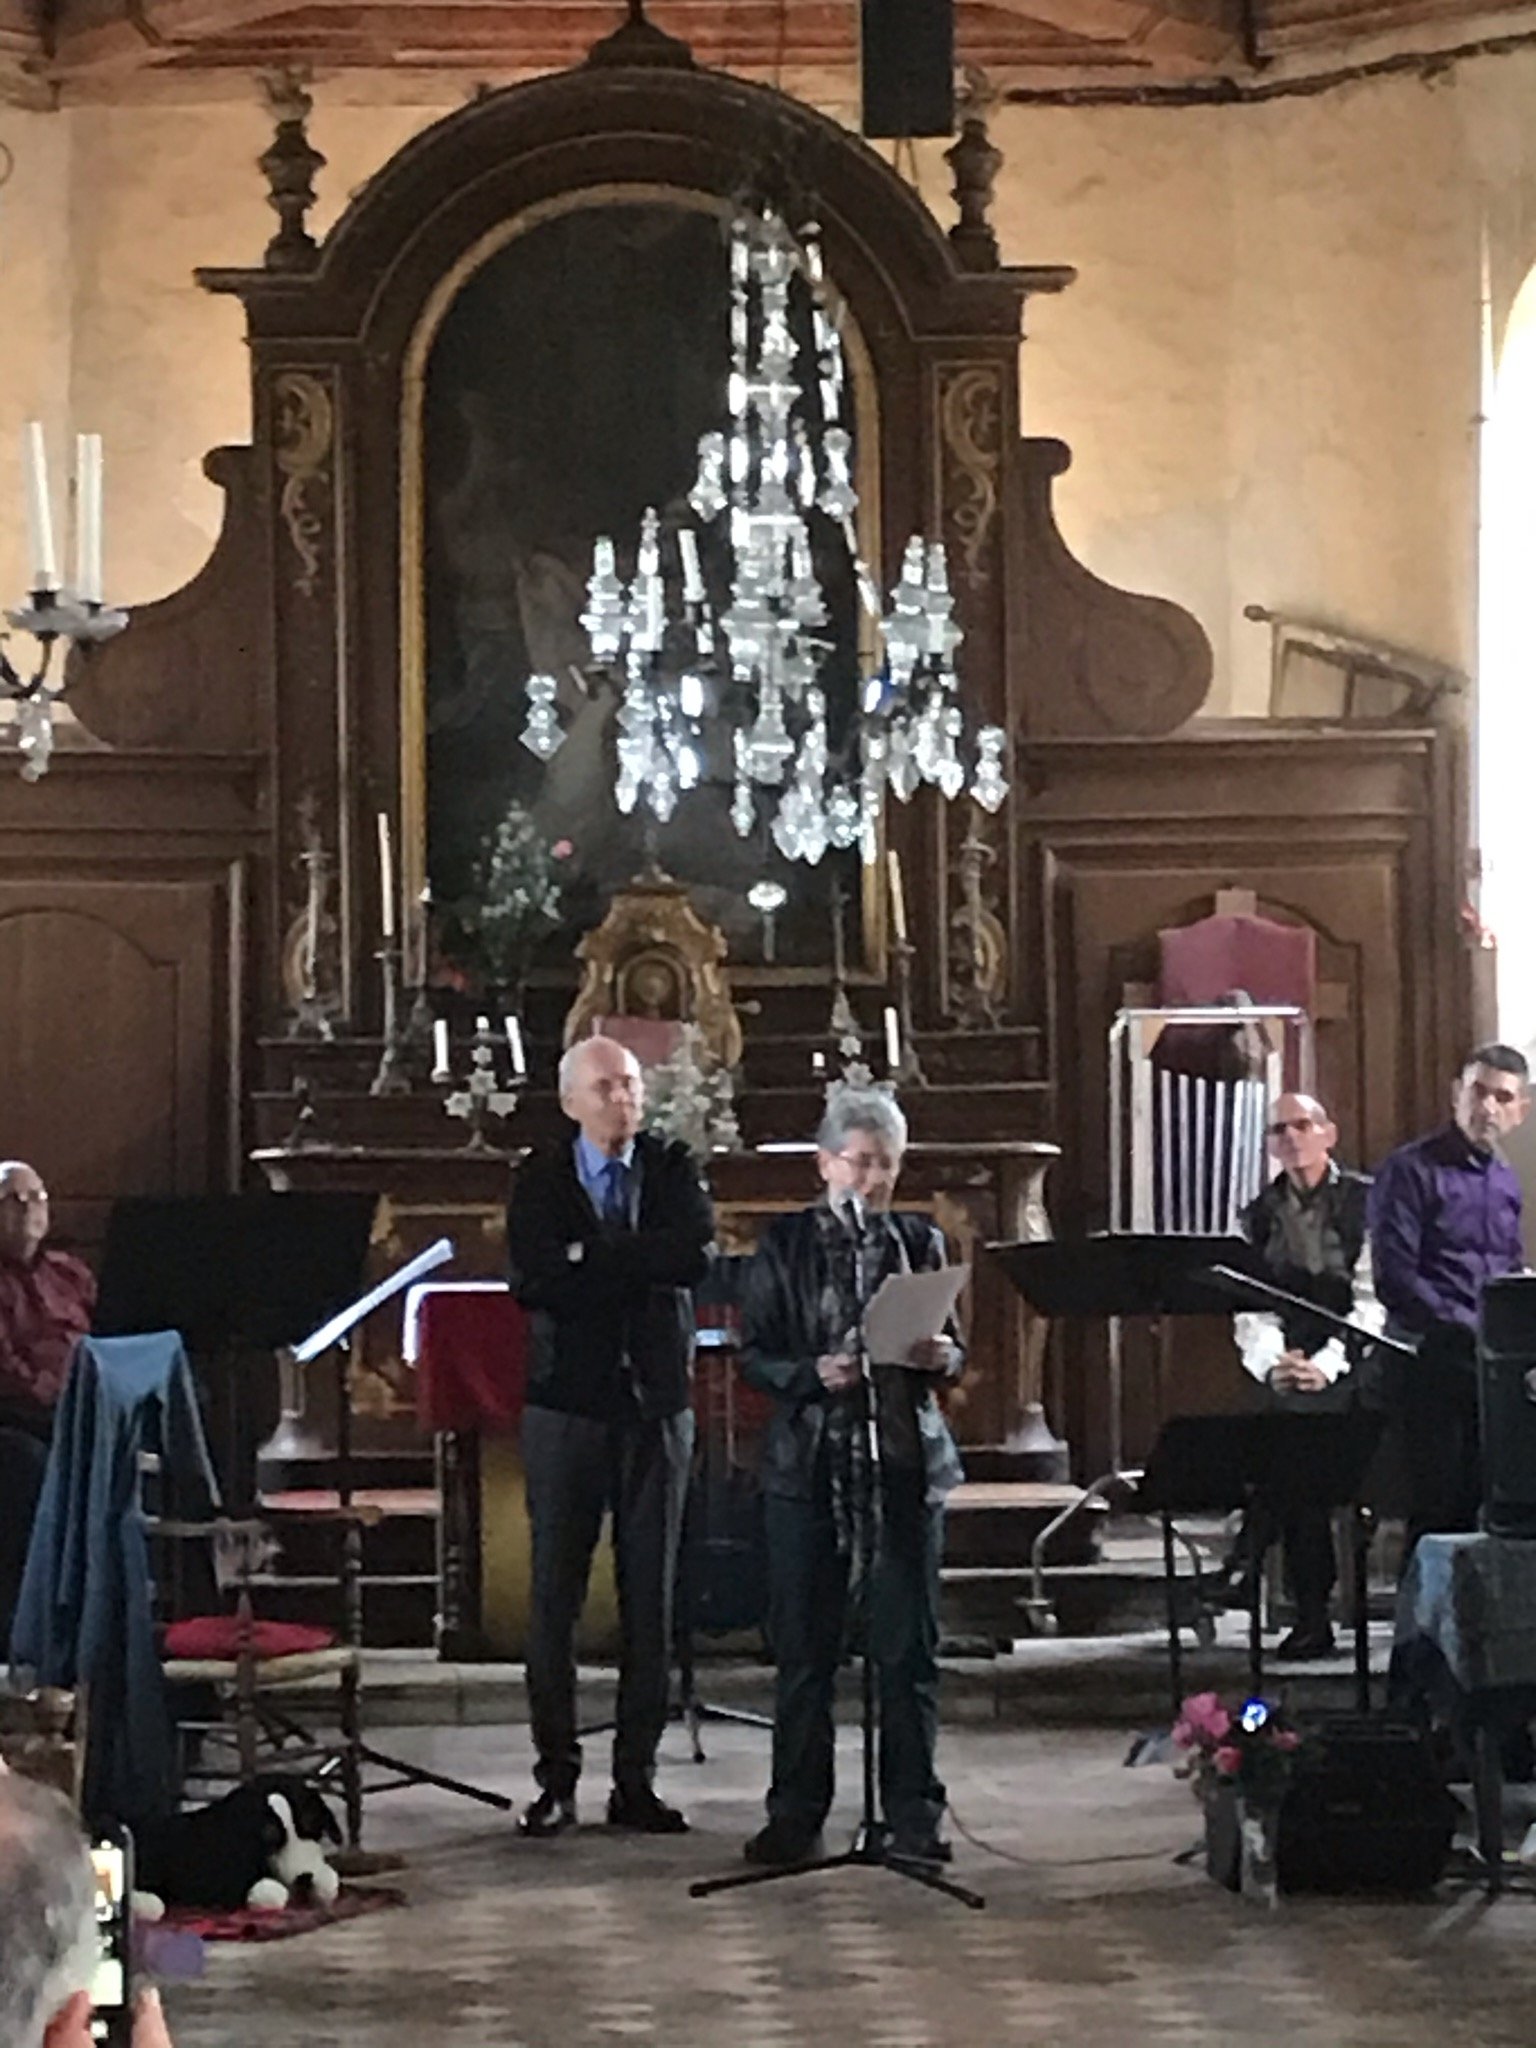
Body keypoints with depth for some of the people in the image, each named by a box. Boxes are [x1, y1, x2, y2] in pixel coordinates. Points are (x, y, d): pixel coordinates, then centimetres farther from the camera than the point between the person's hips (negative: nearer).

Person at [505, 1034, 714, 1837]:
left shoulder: (673, 1170, 6)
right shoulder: (540, 1181, 2)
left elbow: (696, 1254, -12)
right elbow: (534, 1282, -14)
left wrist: (590, 1257, -13)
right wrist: (641, 1269, -13)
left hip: (655, 1407, 2)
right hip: (567, 1405, -1)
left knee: (651, 1600, 4)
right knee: (554, 1598, -1)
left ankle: (636, 1779, 10)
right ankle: (556, 1778, 7)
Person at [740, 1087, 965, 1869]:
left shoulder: (918, 1241, 9)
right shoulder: (784, 1245, 3)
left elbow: (947, 1349, 14)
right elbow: (754, 1356, 0)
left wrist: (940, 1358, -9)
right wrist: (813, 1373, -18)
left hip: (905, 1462, 1)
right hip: (808, 1465, -1)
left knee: (908, 1646, 1)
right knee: (803, 1647, 3)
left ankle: (913, 1817, 9)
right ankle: (795, 1817, 12)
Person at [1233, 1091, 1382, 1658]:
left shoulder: (1366, 1202, -1)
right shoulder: (1259, 1217, 11)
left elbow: (1373, 1297, -8)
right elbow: (1250, 1309, 5)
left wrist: (1327, 1363, -20)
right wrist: (1272, 1365, -15)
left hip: (1357, 1367, -3)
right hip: (1292, 1376, 3)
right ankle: (1311, 1618, 1)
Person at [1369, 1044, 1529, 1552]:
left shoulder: (1504, 1180, 17)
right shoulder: (1410, 1170, -5)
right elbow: (1396, 1278, -13)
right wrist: (1471, 1332, -15)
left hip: (1494, 1366, 6)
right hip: (1433, 1362, -6)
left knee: (1488, 1505, 4)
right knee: (1438, 1506, -6)